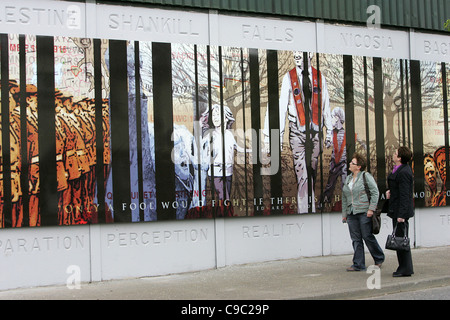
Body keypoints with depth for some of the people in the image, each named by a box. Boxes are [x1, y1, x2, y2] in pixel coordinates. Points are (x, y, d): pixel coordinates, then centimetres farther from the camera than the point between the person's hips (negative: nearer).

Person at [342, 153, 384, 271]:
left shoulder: (366, 176, -6)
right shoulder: (348, 178, 15)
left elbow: (375, 193, -9)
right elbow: (344, 198, 19)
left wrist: (371, 209, -16)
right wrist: (344, 213, 17)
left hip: (364, 212, -6)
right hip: (351, 213, 7)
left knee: (367, 236, -2)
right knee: (356, 239, 5)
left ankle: (379, 259, 18)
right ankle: (358, 264, 8)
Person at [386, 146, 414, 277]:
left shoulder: (403, 172, -19)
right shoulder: (399, 169, 12)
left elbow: (404, 195, -21)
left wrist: (401, 215, -22)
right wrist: (390, 190, 6)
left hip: (401, 210, -11)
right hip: (397, 211, 11)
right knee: (400, 238, 14)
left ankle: (405, 269, 0)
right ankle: (405, 267, 21)